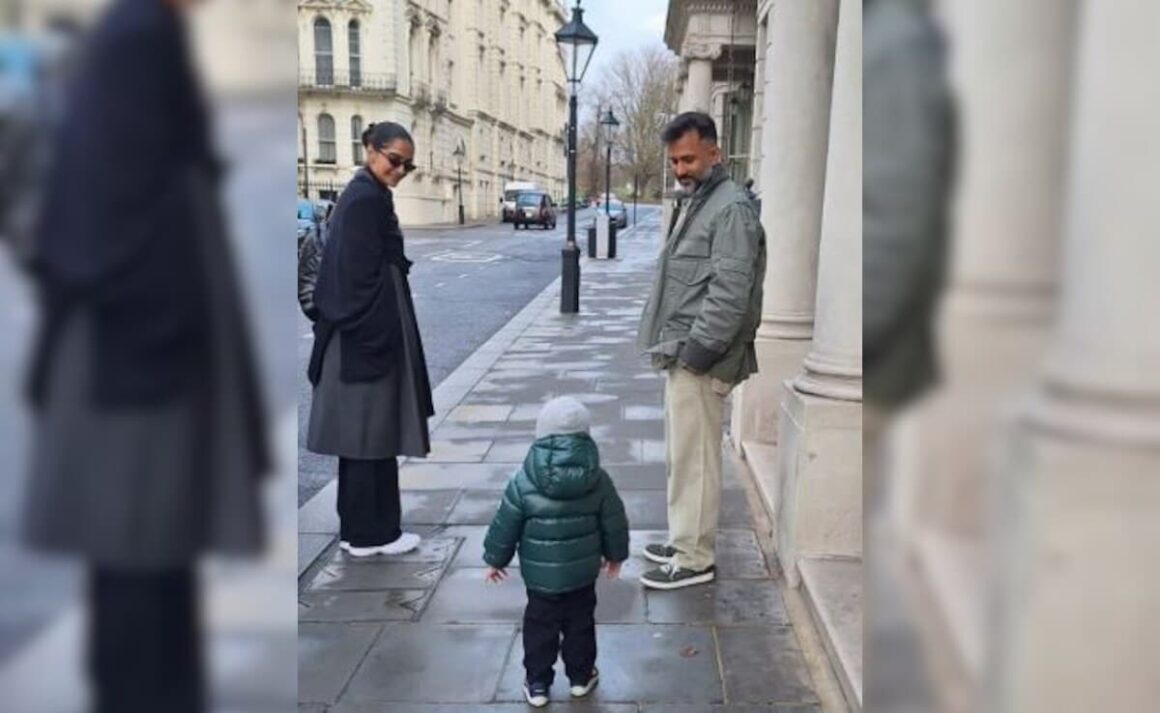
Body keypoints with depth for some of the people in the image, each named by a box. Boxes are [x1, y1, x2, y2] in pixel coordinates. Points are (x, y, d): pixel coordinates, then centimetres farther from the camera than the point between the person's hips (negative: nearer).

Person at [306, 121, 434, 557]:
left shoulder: (364, 195, 15)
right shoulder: (367, 199, -16)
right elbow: (363, 278, -21)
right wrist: (377, 341, -20)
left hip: (363, 333, 10)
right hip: (370, 334, -10)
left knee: (360, 433, 14)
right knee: (372, 433, -1)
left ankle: (358, 527, 24)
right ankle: (370, 533, 10)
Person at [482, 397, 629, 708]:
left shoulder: (523, 482, -14)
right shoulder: (598, 479, -9)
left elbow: (504, 526, -7)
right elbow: (615, 523, 1)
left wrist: (495, 559, 9)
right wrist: (615, 555, 18)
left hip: (540, 576, -2)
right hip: (583, 573, 2)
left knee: (540, 627, 13)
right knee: (580, 623, 18)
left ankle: (537, 683, 21)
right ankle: (581, 676, 31)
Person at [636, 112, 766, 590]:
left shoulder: (731, 208, -15)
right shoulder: (694, 202, 17)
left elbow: (729, 294, -22)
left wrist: (695, 352, -21)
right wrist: (674, 349, 15)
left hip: (699, 362, -10)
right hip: (682, 356, 10)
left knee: (694, 460, -2)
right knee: (683, 457, 17)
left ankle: (694, 560, 9)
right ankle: (683, 541, 30)